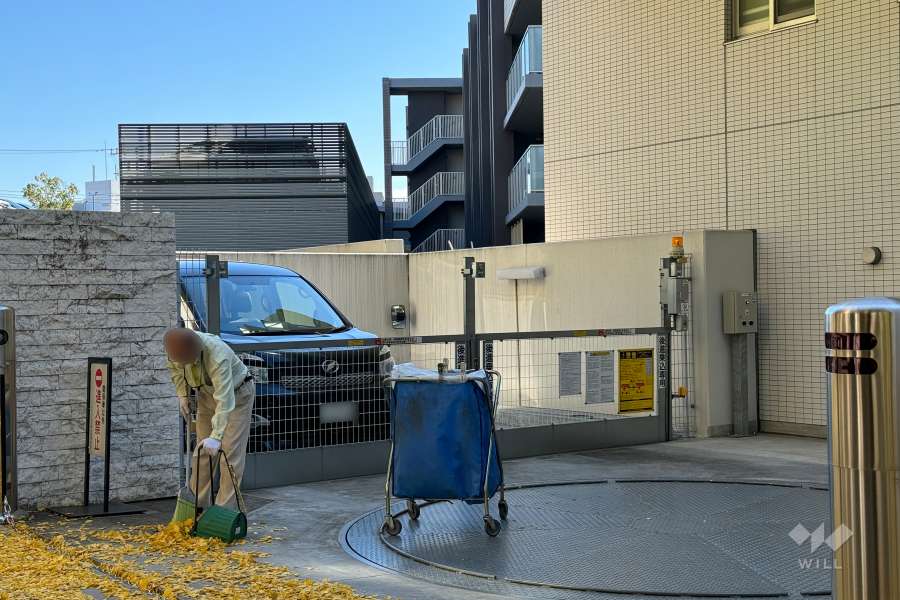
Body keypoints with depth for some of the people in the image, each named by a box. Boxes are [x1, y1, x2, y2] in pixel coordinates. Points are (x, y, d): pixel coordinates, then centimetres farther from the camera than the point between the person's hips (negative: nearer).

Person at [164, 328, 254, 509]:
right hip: (206, 395, 6)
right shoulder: (179, 344, -22)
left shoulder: (218, 357, -41)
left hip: (236, 394, -6)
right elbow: (175, 367, 4)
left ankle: (224, 511, -6)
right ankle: (195, 504, 13)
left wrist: (216, 437, -52)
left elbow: (225, 400, -46)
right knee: (201, 450, 6)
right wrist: (183, 394, -2)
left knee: (230, 452, -10)